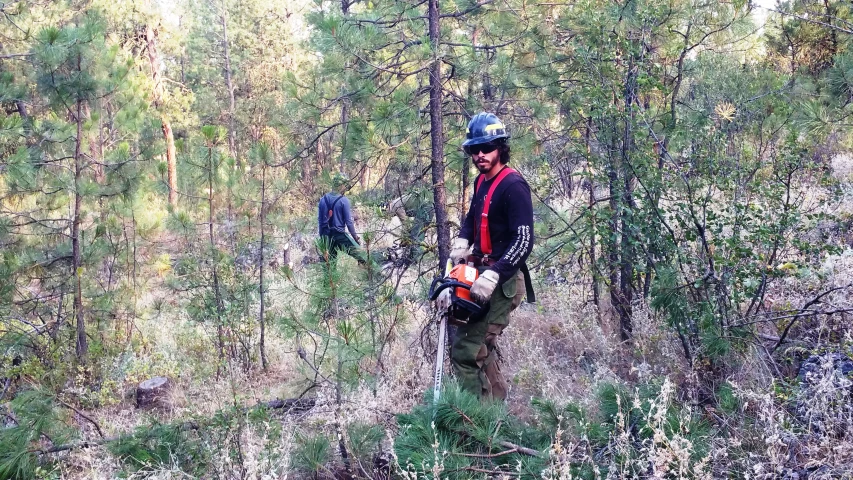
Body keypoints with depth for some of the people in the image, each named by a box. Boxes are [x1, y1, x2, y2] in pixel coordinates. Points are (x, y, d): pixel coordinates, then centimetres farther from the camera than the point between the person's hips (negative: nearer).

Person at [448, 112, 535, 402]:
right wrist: (461, 243, 10)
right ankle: (498, 400, 35)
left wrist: (493, 276, -32)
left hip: (502, 280, -10)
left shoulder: (513, 186, -16)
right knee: (481, 344, 21)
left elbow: (524, 241, -23)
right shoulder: (482, 182, 12)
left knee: (466, 351, -14)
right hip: (482, 273, 10)